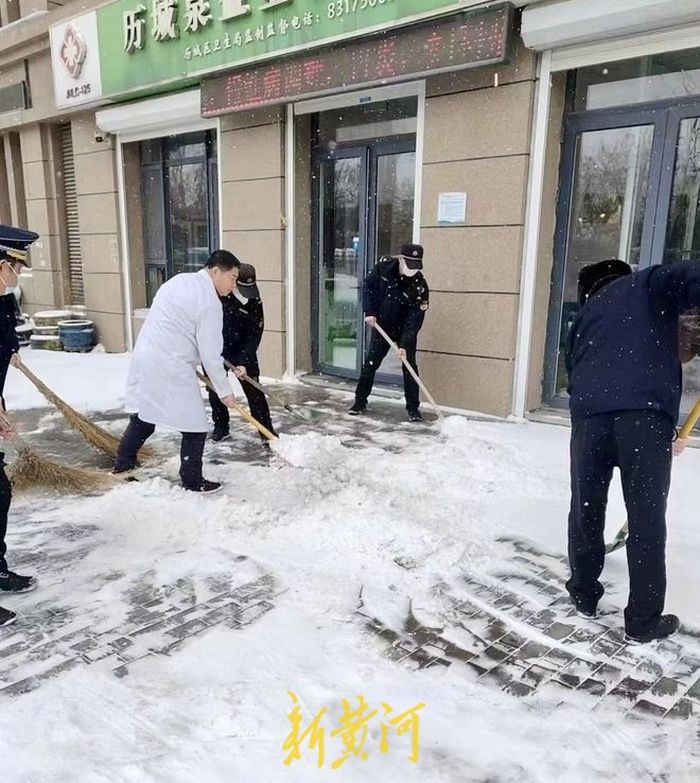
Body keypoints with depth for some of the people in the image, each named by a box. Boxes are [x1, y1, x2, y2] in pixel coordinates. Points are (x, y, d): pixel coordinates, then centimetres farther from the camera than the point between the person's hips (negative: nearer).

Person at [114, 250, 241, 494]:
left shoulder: (180, 280, 11)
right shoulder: (209, 301, -15)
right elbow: (210, 354, -14)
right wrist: (224, 391, -4)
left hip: (145, 357, 10)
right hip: (171, 368, -9)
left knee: (143, 415, 26)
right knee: (194, 427, 3)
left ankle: (123, 462, 41)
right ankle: (192, 481, 14)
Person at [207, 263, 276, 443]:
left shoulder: (254, 303, -18)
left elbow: (254, 336, -18)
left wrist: (244, 363, -26)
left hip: (242, 350, -1)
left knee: (253, 389, -4)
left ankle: (267, 430, 4)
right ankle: (221, 427, 24)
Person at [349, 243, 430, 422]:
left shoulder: (420, 286, -24)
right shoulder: (384, 266, -17)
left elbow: (415, 319, -25)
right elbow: (369, 286, -1)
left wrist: (404, 345, -31)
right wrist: (369, 312, -11)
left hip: (406, 330, -2)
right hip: (381, 325, 2)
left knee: (409, 366, -6)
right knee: (370, 364, 4)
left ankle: (413, 409, 4)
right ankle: (360, 402, 17)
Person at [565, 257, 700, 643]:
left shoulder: (584, 315, 31)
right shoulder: (650, 282, 20)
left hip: (589, 411, 4)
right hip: (646, 410, -3)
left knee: (586, 507, 19)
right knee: (647, 518, 7)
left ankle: (584, 594, 35)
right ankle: (644, 620, 19)